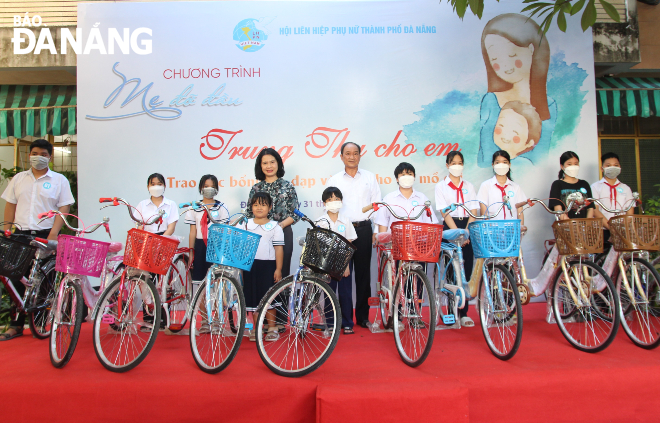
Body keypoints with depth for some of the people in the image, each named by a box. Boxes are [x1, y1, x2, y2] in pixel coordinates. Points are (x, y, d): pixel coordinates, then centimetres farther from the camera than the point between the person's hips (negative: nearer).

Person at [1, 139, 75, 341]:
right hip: (20, 234, 3)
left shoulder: (59, 180, 4)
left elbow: (63, 209, -3)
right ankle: (16, 324, 11)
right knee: (18, 280, 4)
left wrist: (53, 235, -13)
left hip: (45, 236, -3)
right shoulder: (18, 178, 14)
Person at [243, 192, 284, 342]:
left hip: (268, 265, -3)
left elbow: (279, 249, -1)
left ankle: (272, 328, 12)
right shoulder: (246, 225, 10)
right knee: (253, 297, 6)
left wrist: (278, 269, -6)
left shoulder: (275, 227, 1)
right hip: (250, 265, 3)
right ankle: (256, 329, 17)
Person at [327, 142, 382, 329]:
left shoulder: (370, 177, 11)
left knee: (363, 273, 4)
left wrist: (377, 230, 2)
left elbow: (377, 205, 9)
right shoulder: (334, 180, 10)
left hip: (364, 229, 1)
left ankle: (362, 316, 15)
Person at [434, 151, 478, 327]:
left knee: (466, 270, 0)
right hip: (450, 228, -3)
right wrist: (457, 232, -15)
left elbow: (474, 211, 5)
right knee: (453, 269, -3)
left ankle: (463, 312, 6)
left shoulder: (469, 186, 13)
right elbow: (445, 212, -5)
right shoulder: (441, 186, 4)